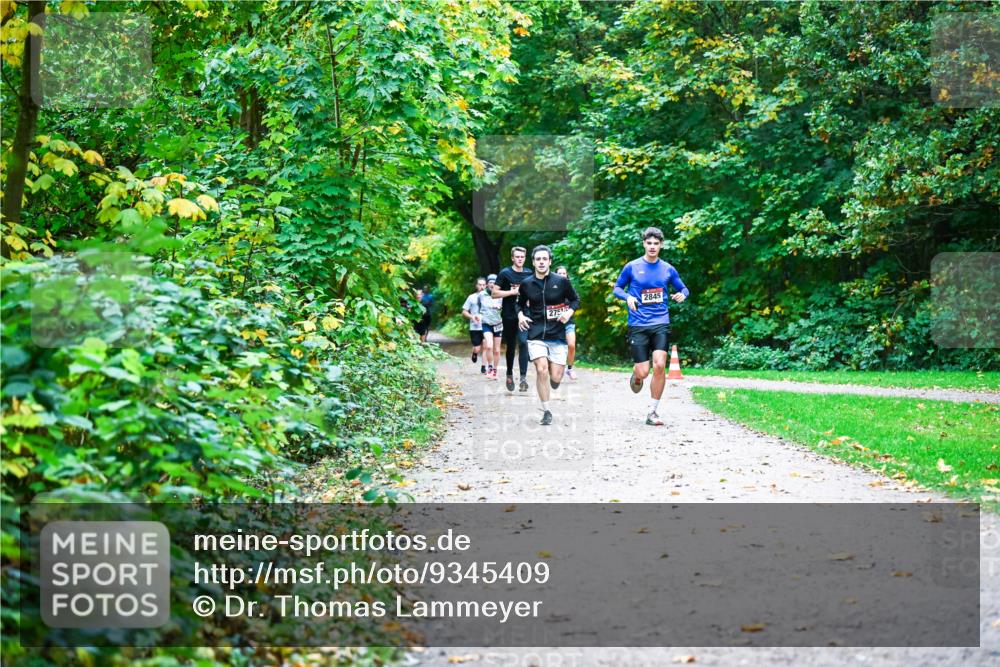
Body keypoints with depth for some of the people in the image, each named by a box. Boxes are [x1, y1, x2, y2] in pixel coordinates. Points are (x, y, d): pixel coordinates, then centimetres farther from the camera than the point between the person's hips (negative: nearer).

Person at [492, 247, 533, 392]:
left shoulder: (529, 274, 7)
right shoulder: (505, 273, -3)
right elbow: (494, 293, -7)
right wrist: (513, 292, -14)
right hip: (509, 315, -1)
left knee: (523, 342, -18)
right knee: (511, 346, 10)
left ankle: (523, 377, -21)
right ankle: (509, 375, 31)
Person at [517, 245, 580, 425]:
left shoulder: (561, 281, -2)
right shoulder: (526, 284, 3)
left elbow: (575, 300, 10)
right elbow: (520, 303, 20)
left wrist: (569, 312, -8)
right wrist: (520, 315, 1)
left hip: (558, 335, 0)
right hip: (536, 335, 0)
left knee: (556, 378, -3)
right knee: (541, 370, -16)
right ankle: (546, 411, -3)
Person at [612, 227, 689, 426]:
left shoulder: (668, 269, 7)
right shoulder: (632, 267, 2)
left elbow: (683, 288, 19)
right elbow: (617, 288, 12)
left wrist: (682, 294, -5)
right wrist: (627, 297, -9)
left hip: (661, 324, 1)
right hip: (638, 325, -1)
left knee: (660, 366, -15)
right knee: (643, 372, -6)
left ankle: (653, 412, -3)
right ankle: (636, 376, 35)